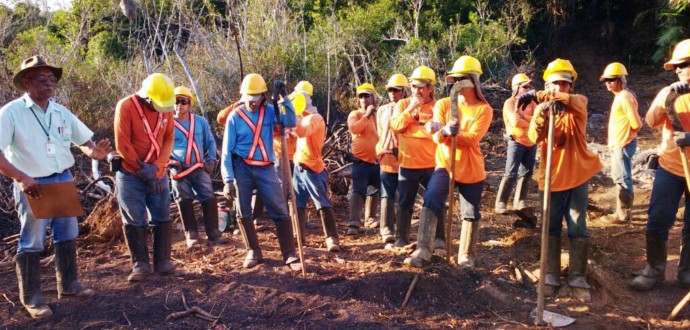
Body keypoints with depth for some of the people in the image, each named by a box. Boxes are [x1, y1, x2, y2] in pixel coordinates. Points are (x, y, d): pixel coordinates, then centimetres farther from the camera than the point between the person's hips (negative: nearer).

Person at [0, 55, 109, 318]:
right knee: (32, 242, 2)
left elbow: (83, 140, 10)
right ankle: (31, 297, 16)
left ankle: (68, 285, 31)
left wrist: (93, 152, -14)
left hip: (63, 180, 6)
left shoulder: (61, 112, 6)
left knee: (67, 234, 15)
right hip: (32, 185, -6)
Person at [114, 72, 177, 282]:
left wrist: (156, 167, -14)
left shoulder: (166, 108, -2)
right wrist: (143, 168, -12)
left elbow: (169, 139, -1)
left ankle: (163, 262, 14)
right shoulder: (126, 107, -15)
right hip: (130, 175, -3)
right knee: (134, 221, 1)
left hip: (159, 174, 4)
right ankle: (140, 265, 11)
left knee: (162, 218, 5)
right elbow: (122, 145, -14)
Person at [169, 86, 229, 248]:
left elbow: (210, 141, 13)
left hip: (200, 168, 2)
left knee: (209, 199, -1)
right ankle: (191, 234, 15)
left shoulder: (201, 121, 2)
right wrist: (168, 161, -8)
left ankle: (213, 232, 7)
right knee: (185, 202, 5)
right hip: (179, 170, -2)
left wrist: (211, 160, 2)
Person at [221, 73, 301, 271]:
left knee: (280, 211, -3)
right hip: (241, 168, 0)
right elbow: (227, 151, -5)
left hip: (265, 168, 1)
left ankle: (290, 255, 3)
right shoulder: (234, 117, -4)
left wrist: (284, 99, -18)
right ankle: (253, 252, 22)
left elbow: (291, 122, -12)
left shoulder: (269, 111, 1)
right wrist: (228, 180, -11)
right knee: (243, 212, 6)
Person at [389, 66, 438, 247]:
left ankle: (440, 238, 22)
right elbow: (396, 126, -10)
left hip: (432, 164, -1)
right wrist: (411, 109, -15)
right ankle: (401, 237, 19)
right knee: (405, 203, 7)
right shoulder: (403, 104, 4)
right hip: (407, 163, 1)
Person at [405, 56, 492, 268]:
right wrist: (446, 130, -34)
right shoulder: (443, 104, 2)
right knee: (431, 201, -19)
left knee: (471, 213, 7)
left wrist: (445, 131, -31)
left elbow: (472, 138, -20)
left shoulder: (484, 109, -5)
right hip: (445, 164, 1)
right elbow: (437, 137, -10)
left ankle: (467, 256, 23)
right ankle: (423, 251, -19)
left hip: (471, 169, 0)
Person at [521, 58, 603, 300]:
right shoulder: (542, 109, 3)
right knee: (551, 228, 7)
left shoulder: (580, 102, -1)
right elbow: (534, 137, -15)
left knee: (577, 228, 3)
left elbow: (570, 101, -28)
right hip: (551, 176, 1)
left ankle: (578, 278, 13)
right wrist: (542, 113, -33)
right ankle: (551, 276, 15)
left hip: (577, 175, -1)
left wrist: (536, 96, -38)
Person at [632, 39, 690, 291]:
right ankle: (654, 270, 13)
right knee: (658, 220, 0)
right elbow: (650, 122, -11)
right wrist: (667, 98, -25)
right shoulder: (669, 93, 2)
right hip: (670, 168, 1)